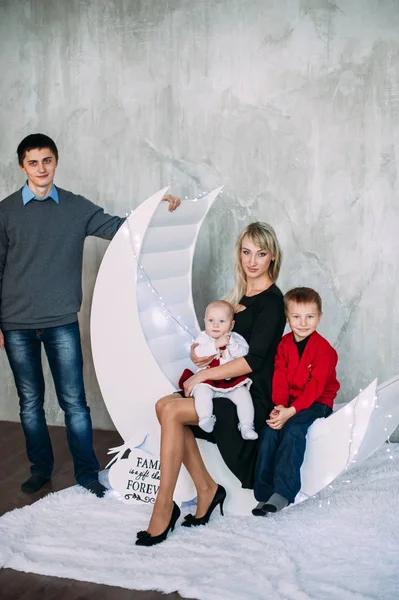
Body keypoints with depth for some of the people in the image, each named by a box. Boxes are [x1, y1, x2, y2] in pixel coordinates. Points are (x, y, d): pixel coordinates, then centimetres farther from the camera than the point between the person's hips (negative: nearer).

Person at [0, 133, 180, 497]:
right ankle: (40, 469, 26)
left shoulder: (76, 207, 3)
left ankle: (87, 473, 13)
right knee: (30, 401, 10)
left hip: (62, 322, 0)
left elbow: (118, 228, 4)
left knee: (74, 401, 1)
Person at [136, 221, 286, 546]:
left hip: (253, 397, -8)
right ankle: (206, 488, -5)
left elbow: (253, 360, -18)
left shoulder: (271, 301, -10)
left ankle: (164, 507, -17)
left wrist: (205, 375, -15)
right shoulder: (241, 295, 14)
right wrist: (198, 352, -1)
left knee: (171, 411, -22)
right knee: (165, 405, -14)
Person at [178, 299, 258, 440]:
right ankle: (205, 419, -34)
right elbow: (198, 352, -16)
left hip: (233, 382, 1)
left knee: (243, 395, -20)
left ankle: (246, 427, -18)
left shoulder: (235, 338, 7)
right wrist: (216, 344, -23)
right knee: (201, 391, -30)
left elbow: (243, 353, -9)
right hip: (208, 381, -1)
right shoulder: (203, 337, 4)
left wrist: (231, 343, -22)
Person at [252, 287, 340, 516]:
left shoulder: (324, 349, -13)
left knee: (293, 429, -30)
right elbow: (280, 378, -3)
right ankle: (264, 492, -16)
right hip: (289, 402, 5)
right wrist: (279, 406, -21)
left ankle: (283, 492, -28)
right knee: (270, 430, -20)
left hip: (317, 402, -5)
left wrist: (291, 411, -29)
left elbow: (315, 387, -19)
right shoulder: (284, 344, 4)